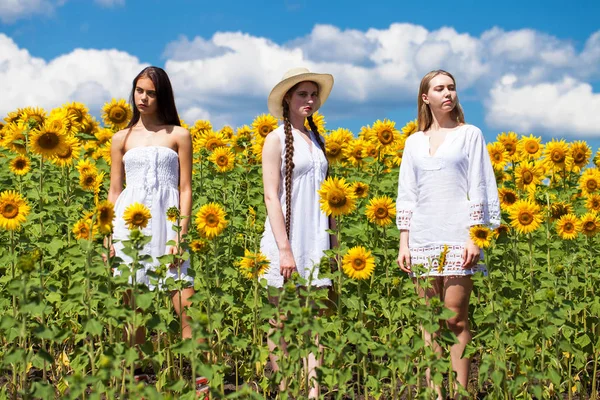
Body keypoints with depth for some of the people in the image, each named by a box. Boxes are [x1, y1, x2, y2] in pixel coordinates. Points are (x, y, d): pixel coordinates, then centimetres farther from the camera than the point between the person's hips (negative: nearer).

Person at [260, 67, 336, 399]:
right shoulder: (277, 139, -5)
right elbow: (271, 196, -11)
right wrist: (284, 248, -18)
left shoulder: (317, 140, 14)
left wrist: (333, 242, 14)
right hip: (287, 238, -6)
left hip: (316, 239, 6)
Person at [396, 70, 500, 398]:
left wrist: (474, 237, -10)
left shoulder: (470, 134, 5)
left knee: (455, 317, -8)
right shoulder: (414, 142, 14)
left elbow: (479, 189, 0)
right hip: (423, 239, 4)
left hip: (458, 236, -4)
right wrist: (403, 243, 6)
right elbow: (407, 195, 13)